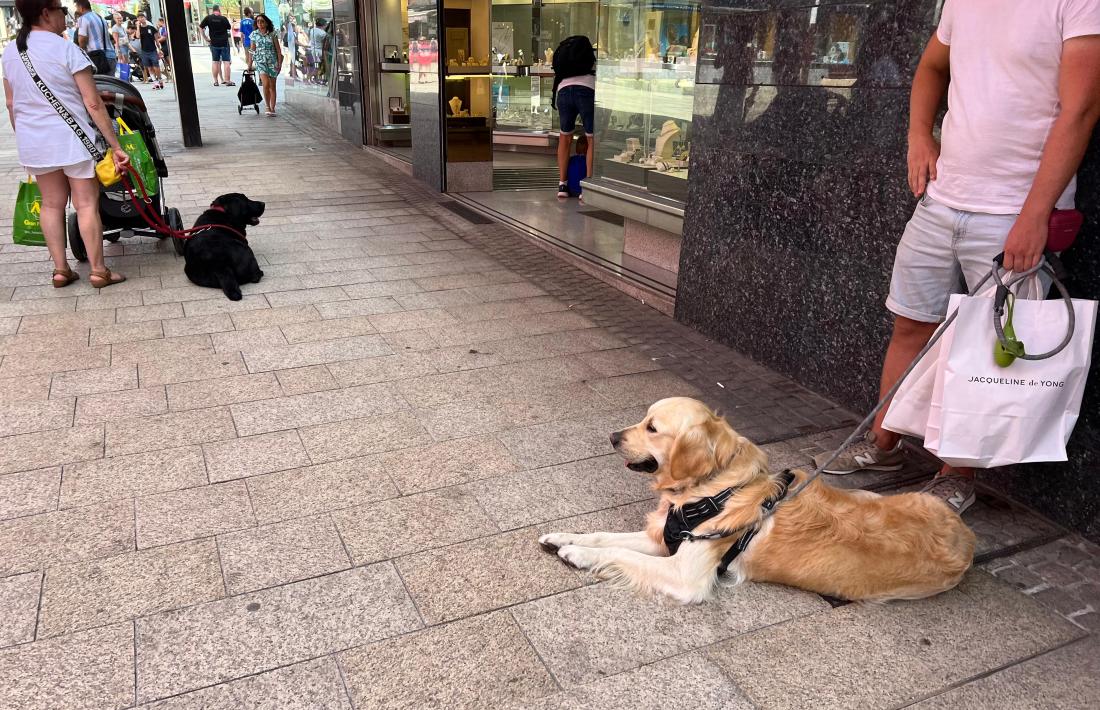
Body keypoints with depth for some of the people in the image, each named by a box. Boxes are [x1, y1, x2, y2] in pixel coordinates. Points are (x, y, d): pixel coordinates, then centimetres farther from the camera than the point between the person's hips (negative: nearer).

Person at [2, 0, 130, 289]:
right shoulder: (66, 49, -13)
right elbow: (93, 104, -16)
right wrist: (115, 146, -14)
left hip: (33, 142, 6)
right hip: (71, 140, -6)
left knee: (51, 204, 13)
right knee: (86, 204, 1)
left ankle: (60, 270, 16)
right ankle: (98, 271, 5)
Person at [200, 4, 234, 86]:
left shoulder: (208, 18, -2)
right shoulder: (223, 19, -7)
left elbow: (200, 27, 0)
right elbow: (229, 28, 4)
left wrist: (205, 38, 7)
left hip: (214, 43, 3)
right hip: (224, 43, -2)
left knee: (216, 62, 9)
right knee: (226, 62, -1)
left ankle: (216, 81, 11)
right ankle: (227, 81, -4)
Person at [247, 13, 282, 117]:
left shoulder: (272, 34, 1)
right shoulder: (254, 34, 5)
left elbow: (278, 49, 4)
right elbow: (252, 51, 10)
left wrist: (280, 63, -3)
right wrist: (249, 65, 10)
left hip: (272, 61, 0)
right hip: (260, 61, 0)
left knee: (272, 86, 3)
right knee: (266, 84, -18)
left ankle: (272, 108, 10)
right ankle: (268, 107, -8)